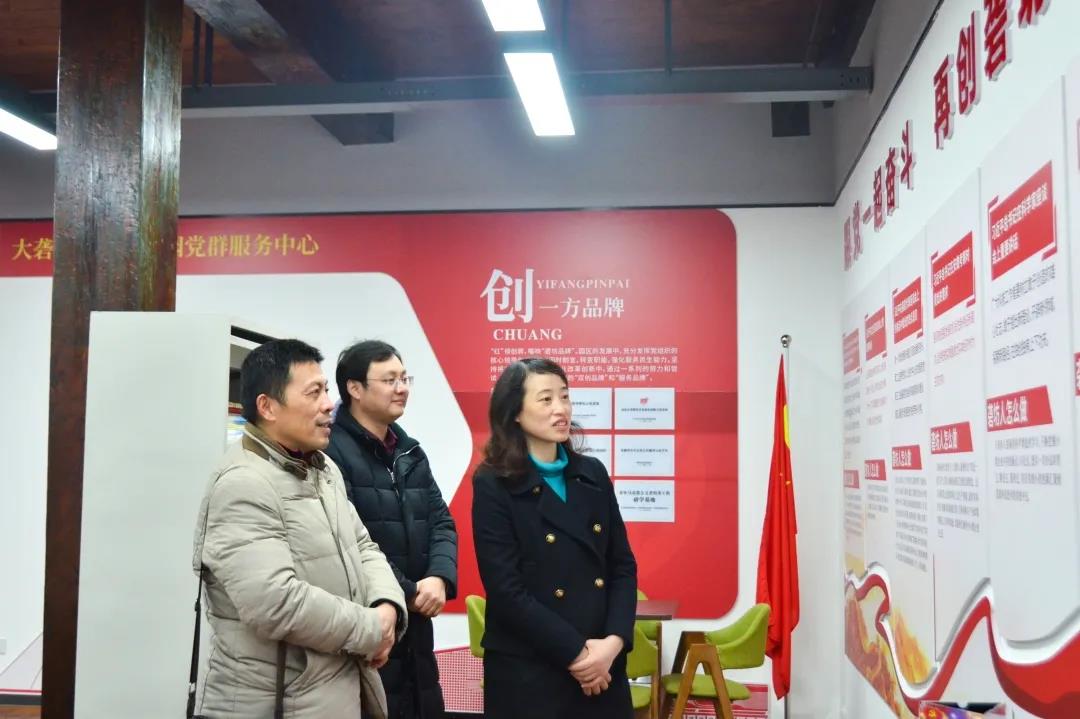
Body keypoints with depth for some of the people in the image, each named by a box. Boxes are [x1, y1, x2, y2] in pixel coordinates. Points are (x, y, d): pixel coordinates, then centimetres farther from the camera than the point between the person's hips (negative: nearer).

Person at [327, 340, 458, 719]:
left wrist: (440, 578, -8)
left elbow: (441, 522, 10)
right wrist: (407, 592, -14)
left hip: (416, 622, 8)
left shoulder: (410, 452, 14)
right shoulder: (332, 451, -14)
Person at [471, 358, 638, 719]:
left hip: (603, 666, 4)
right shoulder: (493, 486, -7)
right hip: (528, 672, -4)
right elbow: (506, 591, -13)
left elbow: (623, 566, 6)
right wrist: (574, 653, -14)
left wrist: (613, 641, -8)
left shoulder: (592, 474, 7)